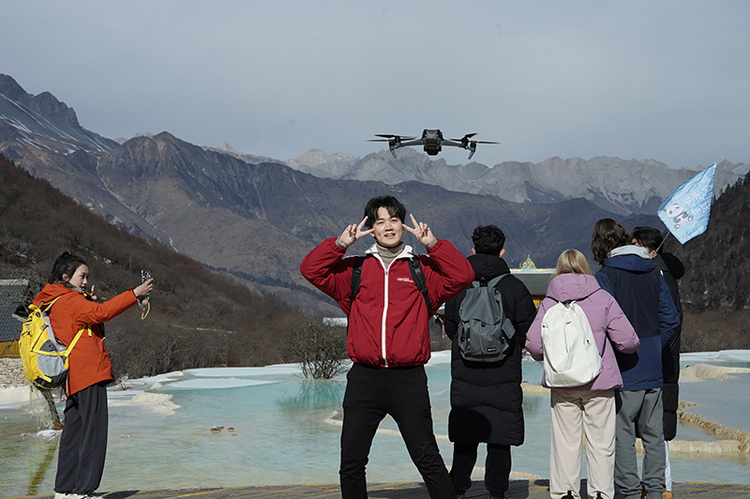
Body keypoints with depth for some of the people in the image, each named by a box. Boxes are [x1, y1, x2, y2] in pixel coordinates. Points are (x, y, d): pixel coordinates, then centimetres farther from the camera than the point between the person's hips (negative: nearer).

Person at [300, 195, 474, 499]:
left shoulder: (422, 271, 10)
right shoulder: (355, 271, 12)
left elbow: (462, 276, -3)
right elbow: (311, 270, 4)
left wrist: (432, 244, -7)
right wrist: (341, 243, -4)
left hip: (409, 380, -2)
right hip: (364, 379, 2)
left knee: (426, 458, -3)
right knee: (351, 461, 7)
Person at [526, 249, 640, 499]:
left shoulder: (549, 302, 0)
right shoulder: (603, 299, -2)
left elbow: (533, 343, -8)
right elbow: (628, 340, -6)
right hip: (599, 383, -1)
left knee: (565, 441, 7)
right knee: (600, 442, 6)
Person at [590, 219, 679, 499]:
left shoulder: (605, 277, -10)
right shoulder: (653, 273, 8)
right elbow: (671, 319, 8)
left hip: (624, 371, -6)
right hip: (654, 370, 6)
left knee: (622, 435, 1)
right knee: (653, 434, 12)